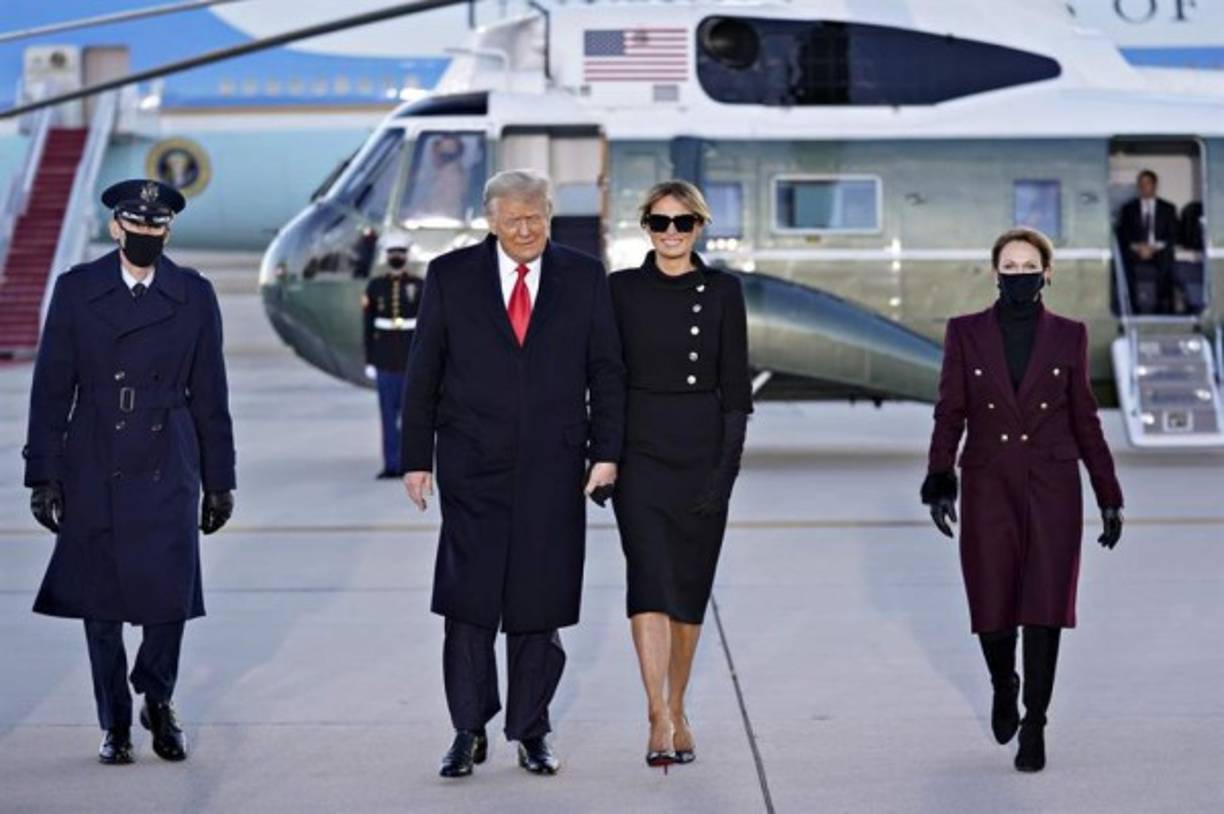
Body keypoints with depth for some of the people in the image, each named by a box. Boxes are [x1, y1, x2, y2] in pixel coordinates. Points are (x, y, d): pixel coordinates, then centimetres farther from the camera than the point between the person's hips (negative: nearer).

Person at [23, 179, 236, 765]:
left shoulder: (194, 296, 5)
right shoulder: (76, 289, 3)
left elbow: (209, 396, 8)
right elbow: (51, 388, 3)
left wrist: (219, 481, 6)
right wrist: (44, 475, -2)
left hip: (167, 471, 0)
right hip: (94, 471, 0)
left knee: (169, 593, -5)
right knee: (101, 602, 3)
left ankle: (157, 699, 22)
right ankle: (115, 724, 17)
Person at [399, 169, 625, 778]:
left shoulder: (584, 278, 6)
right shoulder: (450, 276, 4)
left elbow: (606, 372, 7)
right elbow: (423, 374, 5)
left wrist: (606, 451, -1)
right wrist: (417, 457, 1)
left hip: (552, 472, 1)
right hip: (474, 468, 0)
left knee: (540, 606, 3)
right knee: (468, 601, -4)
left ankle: (531, 732, 14)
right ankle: (469, 732, 6)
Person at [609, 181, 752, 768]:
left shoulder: (722, 292, 3)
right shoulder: (623, 289, 3)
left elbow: (735, 385, 2)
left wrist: (728, 465, -6)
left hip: (702, 449, 1)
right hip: (640, 448, -1)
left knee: (690, 586, 7)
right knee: (649, 579, -14)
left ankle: (676, 709, 22)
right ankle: (659, 720, -18)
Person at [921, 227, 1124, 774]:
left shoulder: (1068, 336, 4)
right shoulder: (965, 333, 3)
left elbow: (1085, 421, 8)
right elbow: (950, 415, 1)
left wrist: (1108, 497, 7)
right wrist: (939, 480, -12)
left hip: (1052, 488, 0)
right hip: (988, 488, 0)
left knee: (1044, 607, -5)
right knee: (992, 609, 3)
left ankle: (1034, 726, 4)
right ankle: (1003, 686, 34)